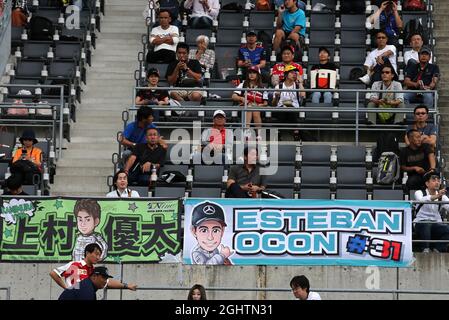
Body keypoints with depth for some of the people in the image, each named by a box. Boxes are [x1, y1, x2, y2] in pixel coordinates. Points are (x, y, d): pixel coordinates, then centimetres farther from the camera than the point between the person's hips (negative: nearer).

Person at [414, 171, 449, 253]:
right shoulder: (419, 193, -1)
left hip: (436, 224, 3)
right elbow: (422, 200, -26)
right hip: (421, 223, -3)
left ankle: (437, 249, -21)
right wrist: (436, 196, -45)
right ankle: (425, 249, -31)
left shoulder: (442, 196, 10)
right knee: (425, 225, -38)